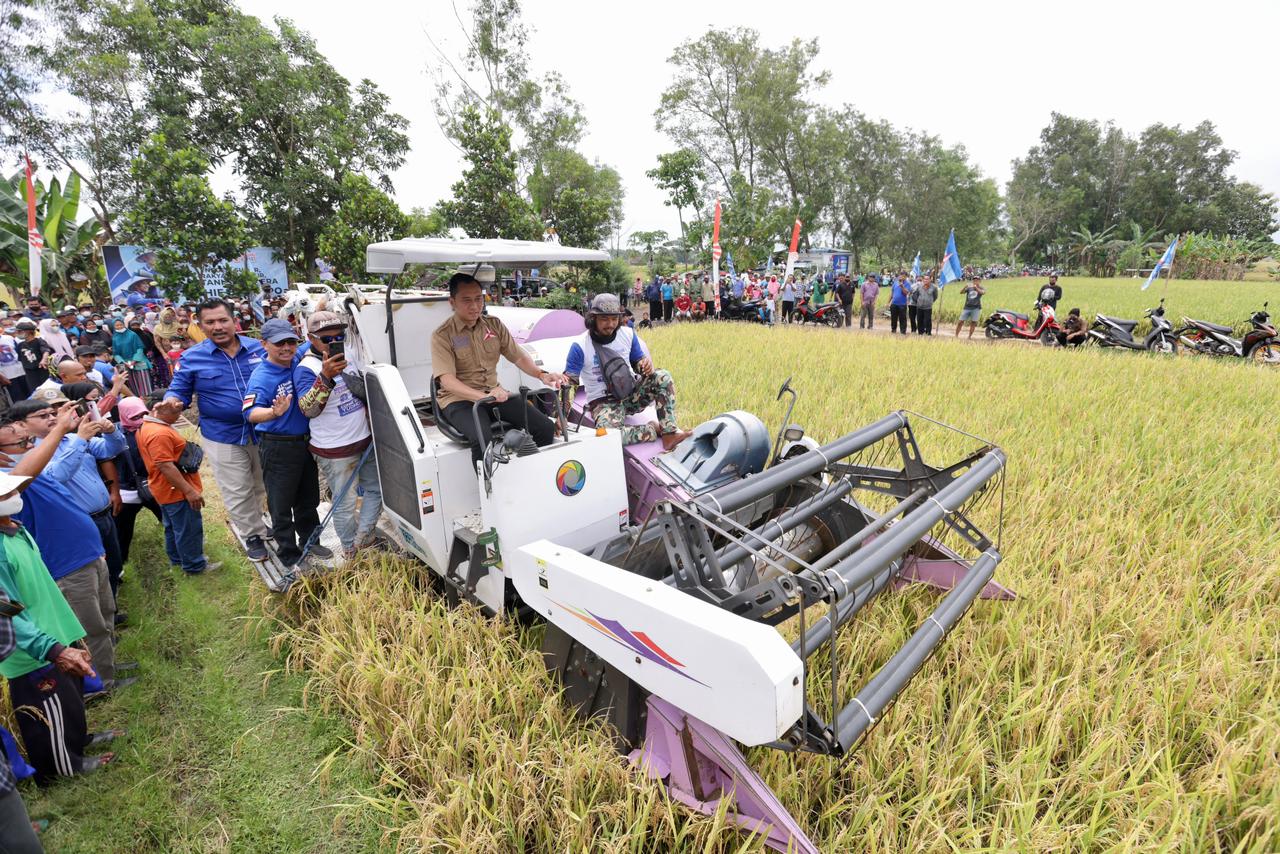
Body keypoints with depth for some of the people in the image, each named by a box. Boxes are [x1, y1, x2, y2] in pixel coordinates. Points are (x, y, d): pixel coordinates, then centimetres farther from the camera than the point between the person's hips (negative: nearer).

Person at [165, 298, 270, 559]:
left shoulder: (258, 348, 0)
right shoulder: (192, 357, -5)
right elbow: (178, 391, 1)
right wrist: (172, 402, -21)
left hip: (263, 431, 2)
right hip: (223, 438, -1)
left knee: (267, 485, 19)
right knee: (238, 493, 8)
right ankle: (253, 535, 27)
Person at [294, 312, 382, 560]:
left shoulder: (347, 357, 4)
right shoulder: (306, 369, -16)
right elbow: (309, 409, -30)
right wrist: (326, 377, -41)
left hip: (365, 442, 7)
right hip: (335, 452, -7)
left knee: (377, 489, 17)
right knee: (345, 505, 6)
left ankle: (362, 539, 29)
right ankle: (352, 553, 24)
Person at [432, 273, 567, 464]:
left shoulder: (495, 325, 9)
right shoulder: (442, 335, -7)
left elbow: (518, 356, 11)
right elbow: (447, 381, -19)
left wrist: (541, 375, -9)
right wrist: (483, 396, -35)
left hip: (494, 393, 5)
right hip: (459, 400, -5)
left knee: (546, 427, -13)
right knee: (484, 440, -36)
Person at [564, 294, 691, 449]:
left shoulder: (628, 334, -1)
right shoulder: (580, 346, -13)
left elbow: (637, 363, 11)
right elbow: (568, 381, -12)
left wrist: (645, 365, -16)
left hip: (631, 394, 4)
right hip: (603, 401, -4)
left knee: (663, 377, -19)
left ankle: (670, 432, -26)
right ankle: (654, 429, -15)